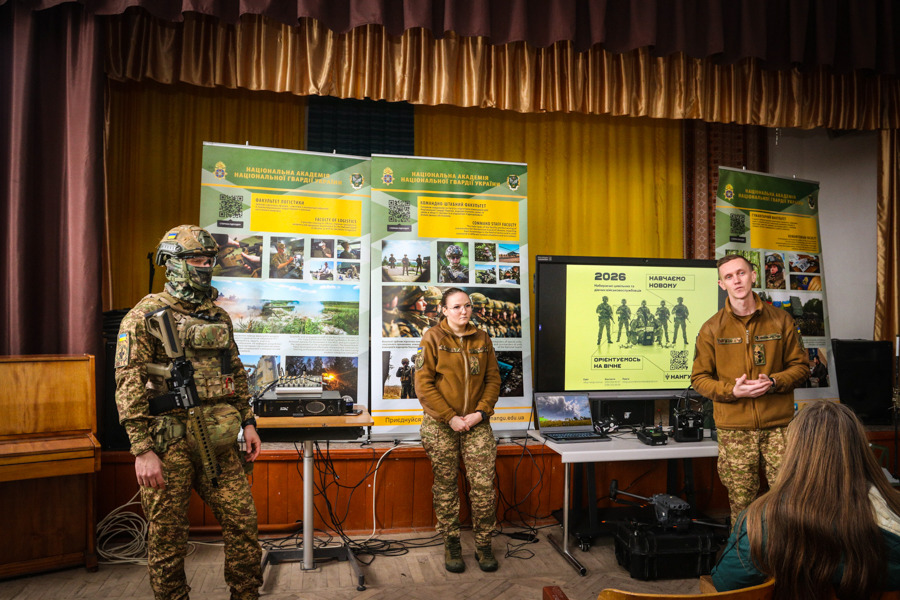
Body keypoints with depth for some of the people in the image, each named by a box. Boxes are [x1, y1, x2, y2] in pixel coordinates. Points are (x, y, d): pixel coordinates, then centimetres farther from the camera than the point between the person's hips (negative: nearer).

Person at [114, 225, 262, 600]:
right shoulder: (145, 316, -5)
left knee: (243, 523, 6)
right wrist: (142, 450, -15)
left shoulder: (218, 316, 14)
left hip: (219, 442, 5)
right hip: (169, 445, -5)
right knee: (167, 540, 7)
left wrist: (247, 421, 13)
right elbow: (129, 386, -10)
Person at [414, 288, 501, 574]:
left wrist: (481, 412, -7)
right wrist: (451, 417, -14)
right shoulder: (433, 338, -4)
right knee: (446, 486, 8)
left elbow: (493, 379, 8)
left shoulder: (482, 339, 7)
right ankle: (451, 545, 23)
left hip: (477, 423, 3)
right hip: (440, 424, -2)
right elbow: (423, 384, -9)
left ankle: (483, 545, 16)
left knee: (484, 485, -1)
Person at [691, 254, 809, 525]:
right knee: (741, 502, 5)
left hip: (778, 424, 1)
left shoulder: (780, 320, 6)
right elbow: (699, 378, 4)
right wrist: (732, 391, -13)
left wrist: (774, 382, -9)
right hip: (734, 428, 0)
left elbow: (800, 365, 10)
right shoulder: (711, 329, 2)